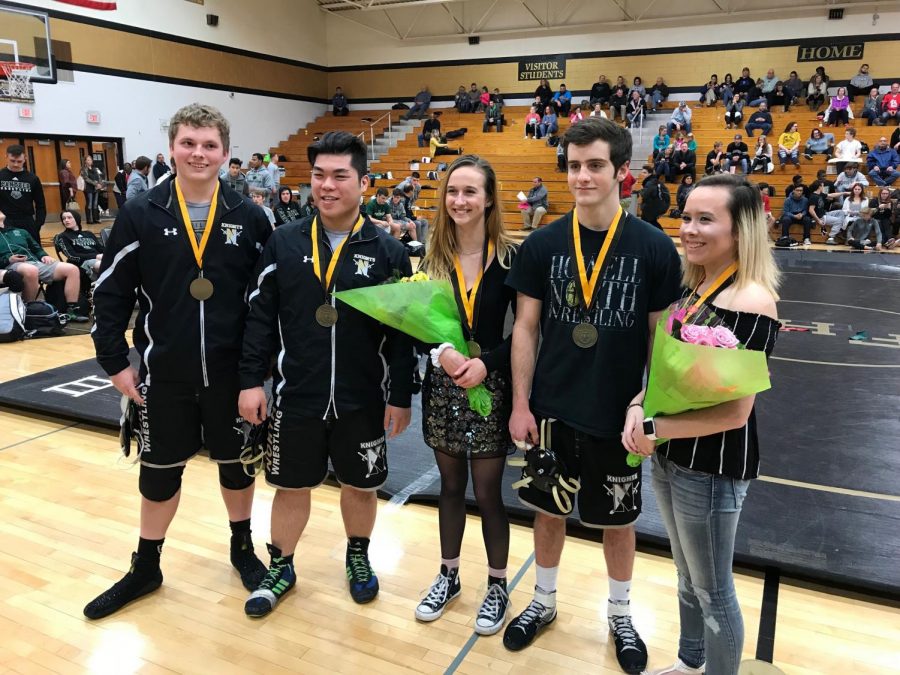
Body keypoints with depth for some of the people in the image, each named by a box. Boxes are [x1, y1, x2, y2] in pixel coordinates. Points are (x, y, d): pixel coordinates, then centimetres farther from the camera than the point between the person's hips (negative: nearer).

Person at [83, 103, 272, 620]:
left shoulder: (249, 218, -3)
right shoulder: (140, 216, -4)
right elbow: (111, 293, 0)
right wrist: (115, 361, -3)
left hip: (232, 372, 0)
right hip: (164, 373, 0)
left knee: (237, 462, 15)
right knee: (160, 470, 14)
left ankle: (243, 548, 38)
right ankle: (146, 567, 34)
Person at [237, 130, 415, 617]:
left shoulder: (387, 250, -5)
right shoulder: (284, 242, -1)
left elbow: (403, 330, -3)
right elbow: (260, 317, 1)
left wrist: (401, 397, -4)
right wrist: (251, 380, -2)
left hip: (363, 400, 0)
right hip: (294, 396, 1)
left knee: (360, 484, 16)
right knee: (292, 485, 15)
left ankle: (358, 557, 42)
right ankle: (281, 567, 37)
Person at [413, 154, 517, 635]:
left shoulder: (510, 257, -7)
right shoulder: (434, 256, 2)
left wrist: (487, 362, -20)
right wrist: (441, 351, -18)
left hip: (491, 388, -3)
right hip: (442, 386, 3)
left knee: (487, 491, 6)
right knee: (451, 485, 16)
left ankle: (498, 587, 27)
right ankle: (448, 576, 35)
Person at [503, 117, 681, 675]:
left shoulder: (654, 248, -9)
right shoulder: (543, 244, -5)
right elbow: (526, 328, -1)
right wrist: (520, 404, -3)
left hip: (617, 415, -1)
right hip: (551, 409, 2)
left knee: (617, 518, 16)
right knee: (548, 509, 17)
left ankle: (620, 614, 40)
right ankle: (544, 601, 41)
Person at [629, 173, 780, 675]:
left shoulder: (751, 302, -22)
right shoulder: (693, 286, 4)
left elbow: (735, 411, -22)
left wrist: (655, 430, -17)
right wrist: (639, 405, -9)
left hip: (714, 466, -8)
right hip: (672, 457, 8)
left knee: (713, 592, 12)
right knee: (688, 577, 26)